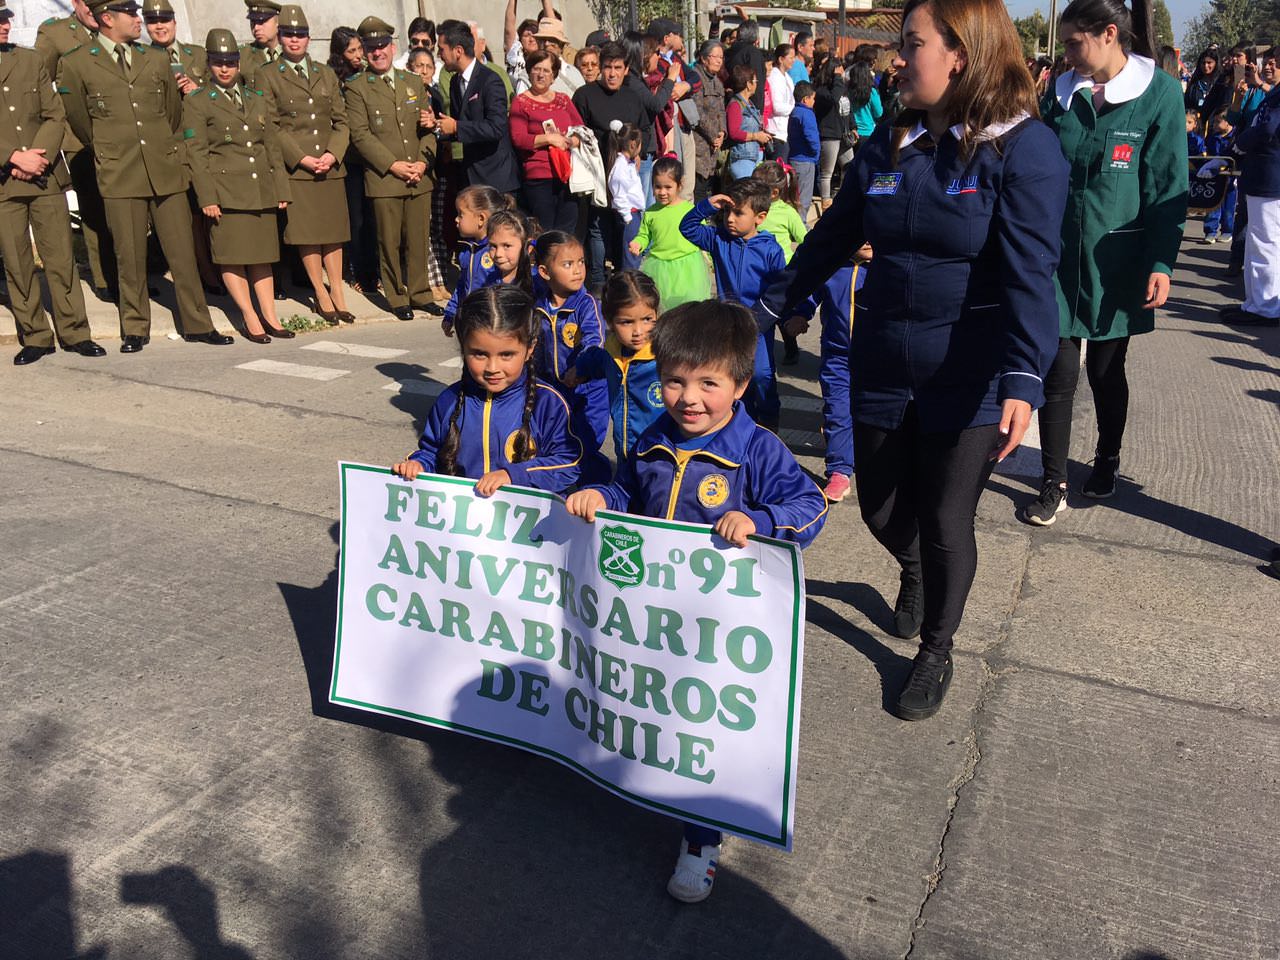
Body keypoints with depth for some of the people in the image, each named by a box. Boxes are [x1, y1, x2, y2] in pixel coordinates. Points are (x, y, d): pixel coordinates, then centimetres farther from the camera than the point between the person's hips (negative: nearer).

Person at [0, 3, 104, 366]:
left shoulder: (32, 61, 12)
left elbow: (55, 116, 6)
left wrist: (38, 156, -8)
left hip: (46, 176, 2)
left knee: (61, 257, 2)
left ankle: (74, 332, 10)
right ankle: (34, 337, 11)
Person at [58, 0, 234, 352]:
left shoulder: (157, 62, 12)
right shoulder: (76, 64, 2)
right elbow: (78, 119, 14)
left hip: (167, 173, 3)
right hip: (120, 178, -2)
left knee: (183, 253, 3)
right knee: (130, 258, 1)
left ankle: (197, 325, 12)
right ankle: (135, 329, 14)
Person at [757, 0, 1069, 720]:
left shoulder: (1025, 148, -11)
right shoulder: (889, 146, 5)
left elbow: (1029, 273, -21)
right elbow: (831, 240, 13)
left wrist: (1023, 378, -32)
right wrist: (767, 309, 14)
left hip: (969, 380, -5)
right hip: (884, 365, 5)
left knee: (946, 522, 4)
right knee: (881, 508, 15)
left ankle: (937, 653, 31)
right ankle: (916, 575, 52)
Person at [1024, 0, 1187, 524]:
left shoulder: (1160, 93, -5)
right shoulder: (1064, 92, 4)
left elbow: (1168, 187, -6)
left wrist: (1160, 263, -12)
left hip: (1116, 259, -2)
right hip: (1058, 254, 2)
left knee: (1106, 370, 12)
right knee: (1059, 372, -1)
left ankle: (1107, 462, 35)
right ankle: (1054, 485, 10)